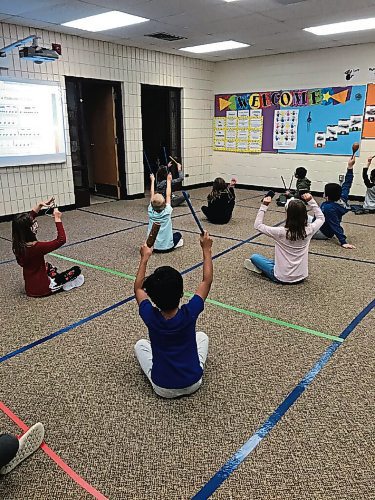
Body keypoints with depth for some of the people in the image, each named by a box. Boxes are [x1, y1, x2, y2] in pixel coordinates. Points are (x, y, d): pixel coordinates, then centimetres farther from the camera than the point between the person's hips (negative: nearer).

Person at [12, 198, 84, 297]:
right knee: (76, 270, 3)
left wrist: (40, 205, 5)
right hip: (42, 289, -8)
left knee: (47, 266, 38)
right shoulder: (36, 247, -30)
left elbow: (26, 220, 9)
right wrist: (57, 218, -20)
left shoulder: (18, 244, -6)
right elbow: (61, 240, -26)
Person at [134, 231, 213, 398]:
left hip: (162, 388, 0)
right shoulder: (189, 314, -26)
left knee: (140, 344, 24)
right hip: (193, 384, 0)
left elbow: (138, 288, -4)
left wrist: (145, 258, 3)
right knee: (201, 336, 25)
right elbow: (207, 281, -11)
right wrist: (206, 249, -2)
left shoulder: (151, 317, -25)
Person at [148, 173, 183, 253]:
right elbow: (168, 195, -2)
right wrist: (168, 180, 8)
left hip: (153, 247, 1)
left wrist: (152, 180, 13)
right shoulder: (167, 212, -14)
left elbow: (152, 195, 4)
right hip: (167, 247, -1)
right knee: (178, 235, 28)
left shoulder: (151, 212, -8)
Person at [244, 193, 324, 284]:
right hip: (301, 277, 5)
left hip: (282, 278, -4)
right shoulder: (308, 230, -14)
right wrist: (311, 201, 2)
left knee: (254, 257, 14)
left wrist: (264, 206, -14)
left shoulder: (281, 232, -25)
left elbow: (258, 225, -13)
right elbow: (321, 218, 7)